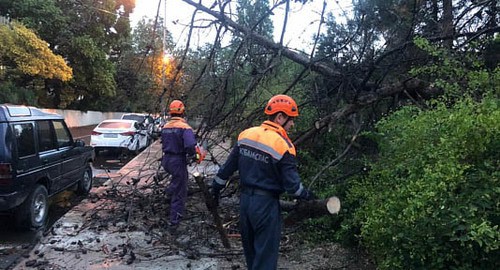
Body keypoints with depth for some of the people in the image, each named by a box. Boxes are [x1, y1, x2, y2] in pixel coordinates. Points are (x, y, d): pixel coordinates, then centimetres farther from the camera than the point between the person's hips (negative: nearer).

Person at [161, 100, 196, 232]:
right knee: (179, 194, 5)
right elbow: (190, 146, -29)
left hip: (166, 160, 7)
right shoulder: (184, 127, -17)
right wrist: (191, 155, -9)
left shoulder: (165, 127, 5)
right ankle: (173, 222, 8)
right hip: (178, 161, -6)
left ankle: (169, 191, 24)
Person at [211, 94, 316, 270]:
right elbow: (291, 183, -15)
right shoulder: (283, 146, -18)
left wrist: (216, 187, 18)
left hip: (245, 199, 7)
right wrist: (306, 195, 4)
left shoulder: (246, 134, -1)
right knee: (265, 255, 5)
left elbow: (228, 166, 6)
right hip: (266, 204, -6)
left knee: (250, 250, 23)